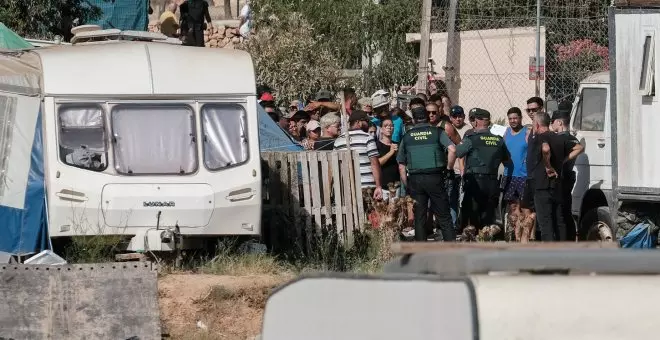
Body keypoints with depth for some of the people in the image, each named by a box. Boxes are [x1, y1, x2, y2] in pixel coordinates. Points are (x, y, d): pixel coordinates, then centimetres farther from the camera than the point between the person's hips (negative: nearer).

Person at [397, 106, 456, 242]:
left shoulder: (407, 136, 9)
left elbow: (401, 166, 8)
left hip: (415, 179, 2)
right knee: (444, 216, 3)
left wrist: (407, 186, 14)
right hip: (435, 177, -2)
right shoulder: (437, 132, 3)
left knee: (419, 218, 8)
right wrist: (448, 168, 0)